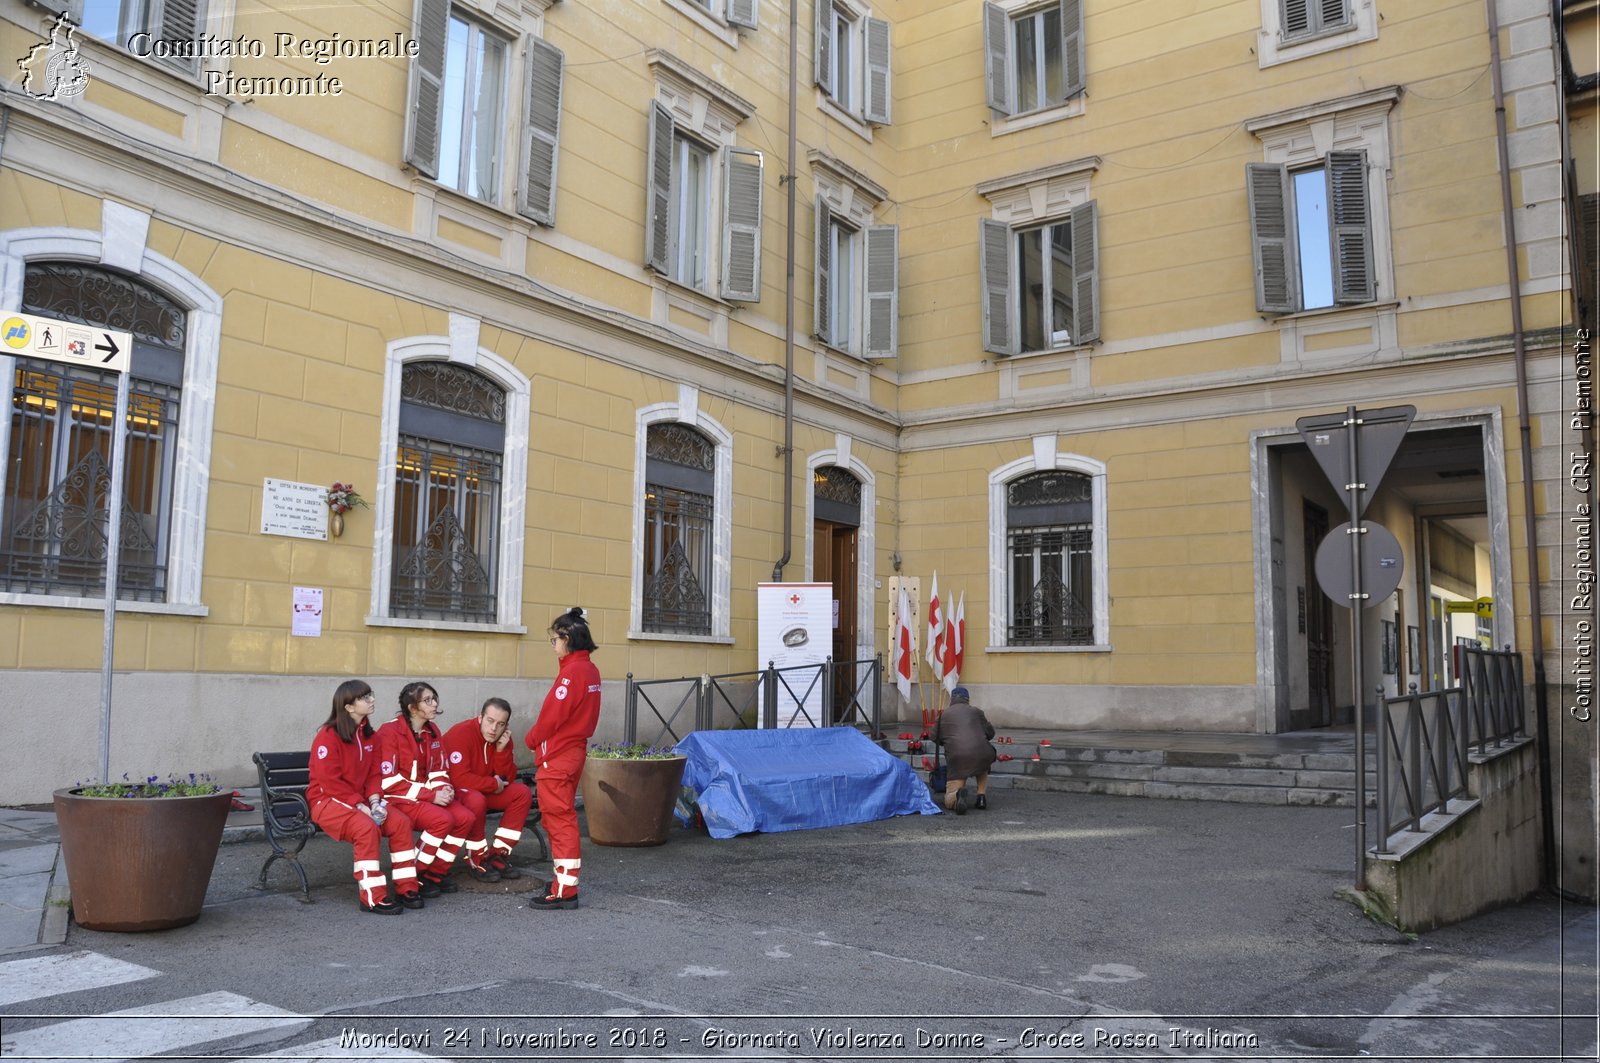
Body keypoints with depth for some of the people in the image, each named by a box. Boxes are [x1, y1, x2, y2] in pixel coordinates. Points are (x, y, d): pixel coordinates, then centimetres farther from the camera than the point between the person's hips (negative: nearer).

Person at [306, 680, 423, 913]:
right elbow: (329, 782, -19)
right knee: (366, 827, -33)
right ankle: (373, 898, -25)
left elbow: (373, 774, 9)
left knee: (401, 822, -14)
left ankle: (407, 888, -5)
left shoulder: (368, 735, 9)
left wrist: (374, 802, -9)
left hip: (360, 800, 7)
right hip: (327, 800, -7)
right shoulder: (328, 736, -15)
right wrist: (360, 806, -21)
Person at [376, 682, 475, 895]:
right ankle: (413, 877, -11)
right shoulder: (390, 732, -13)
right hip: (397, 797, -7)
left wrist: (444, 789, -9)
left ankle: (434, 874, -1)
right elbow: (388, 781, -17)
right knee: (442, 819, -29)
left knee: (465, 817, -16)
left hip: (428, 794, 7)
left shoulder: (432, 730, 9)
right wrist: (431, 796, -21)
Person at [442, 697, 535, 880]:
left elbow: (507, 779, -5)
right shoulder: (461, 734, -23)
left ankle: (498, 854, -7)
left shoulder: (502, 739, -2)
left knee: (522, 792, -10)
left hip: (485, 791, 7)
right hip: (454, 792, -7)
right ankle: (476, 857, -15)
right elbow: (460, 779, -31)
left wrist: (502, 750, -19)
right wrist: (493, 784, -20)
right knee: (476, 800, -37)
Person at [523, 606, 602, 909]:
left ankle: (565, 891, 1)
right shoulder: (590, 669, 9)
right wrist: (540, 739, 12)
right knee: (563, 817, 18)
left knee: (559, 819, -4)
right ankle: (565, 879, 28)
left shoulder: (572, 671, -19)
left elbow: (552, 715, -21)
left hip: (556, 758, -9)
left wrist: (532, 739, -3)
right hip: (575, 750, 9)